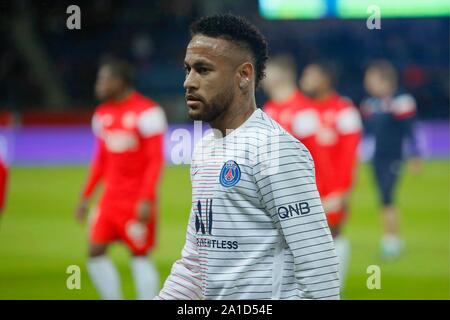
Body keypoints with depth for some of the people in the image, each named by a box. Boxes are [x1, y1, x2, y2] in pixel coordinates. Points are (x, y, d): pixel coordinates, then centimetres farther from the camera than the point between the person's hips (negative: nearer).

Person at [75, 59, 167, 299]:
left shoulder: (147, 112, -12)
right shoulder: (102, 114, 11)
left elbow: (156, 159, -14)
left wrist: (147, 199, -20)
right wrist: (86, 196, 14)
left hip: (138, 198, -7)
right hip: (111, 196, 7)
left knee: (140, 255, -3)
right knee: (95, 251, -1)